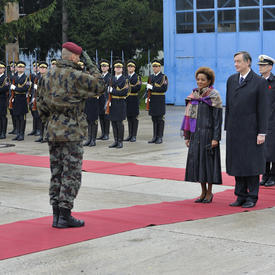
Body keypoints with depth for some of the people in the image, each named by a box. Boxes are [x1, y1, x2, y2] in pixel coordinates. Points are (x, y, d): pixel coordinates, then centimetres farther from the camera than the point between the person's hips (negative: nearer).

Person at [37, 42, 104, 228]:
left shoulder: (48, 76, 10)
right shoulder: (76, 76, -13)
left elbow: (41, 103, 14)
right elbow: (100, 86, -6)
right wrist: (92, 66, 3)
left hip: (53, 132, 7)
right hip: (72, 132, -7)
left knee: (56, 173, 11)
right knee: (71, 174, -2)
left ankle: (56, 215, 15)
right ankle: (65, 216, -2)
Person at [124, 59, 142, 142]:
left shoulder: (137, 77, 0)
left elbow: (138, 88, -14)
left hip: (134, 100, -4)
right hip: (126, 100, 4)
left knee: (134, 118, -1)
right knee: (129, 118, 8)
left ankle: (134, 136, 2)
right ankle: (130, 135, 14)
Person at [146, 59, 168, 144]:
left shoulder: (163, 77, -4)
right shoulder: (151, 77, 14)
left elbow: (164, 88, -16)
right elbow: (148, 88, 20)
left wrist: (153, 87, -17)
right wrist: (147, 97, 5)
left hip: (160, 101, -6)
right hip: (152, 101, 6)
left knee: (160, 119, -3)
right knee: (154, 119, 8)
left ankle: (160, 137, 1)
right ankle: (154, 137, 13)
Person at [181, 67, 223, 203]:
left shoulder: (214, 96, -6)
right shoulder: (193, 96, 10)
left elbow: (218, 118, -9)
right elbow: (189, 116, 12)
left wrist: (215, 138, -15)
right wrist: (187, 135, 9)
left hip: (208, 133, -6)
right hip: (196, 134, 6)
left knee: (208, 160, -2)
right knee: (196, 160, 5)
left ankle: (209, 192, 9)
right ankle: (203, 191, 15)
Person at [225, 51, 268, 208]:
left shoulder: (259, 82, -6)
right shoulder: (231, 80, 10)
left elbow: (262, 109, -8)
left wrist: (262, 133, -11)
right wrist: (227, 128, 11)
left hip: (251, 130, -5)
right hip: (234, 130, 5)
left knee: (251, 164, 0)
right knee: (237, 164, 9)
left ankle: (252, 197, 8)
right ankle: (241, 196, 17)